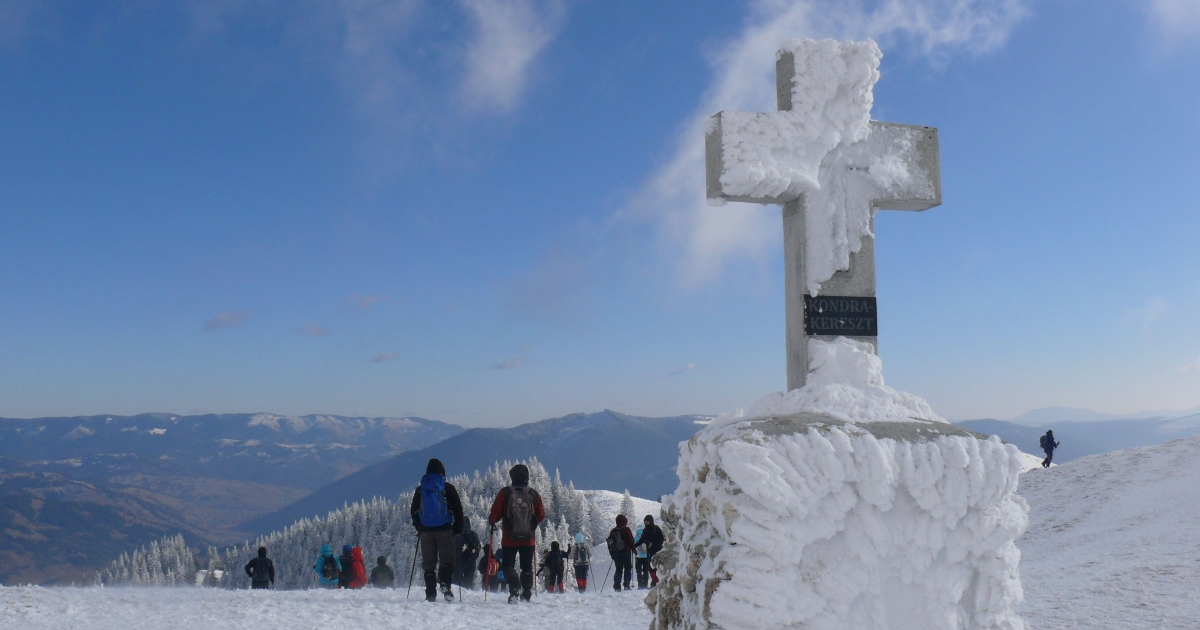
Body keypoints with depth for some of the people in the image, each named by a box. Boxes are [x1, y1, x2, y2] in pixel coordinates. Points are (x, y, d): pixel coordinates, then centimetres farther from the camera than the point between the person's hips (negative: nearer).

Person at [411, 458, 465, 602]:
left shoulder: (420, 490, 8)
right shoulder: (448, 488, 0)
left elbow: (414, 511, 13)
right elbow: (458, 510, 0)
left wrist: (419, 528, 21)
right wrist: (458, 528, 7)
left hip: (426, 530, 2)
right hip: (444, 530, -2)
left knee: (428, 562, 6)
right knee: (446, 559, 2)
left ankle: (430, 593, 3)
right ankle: (445, 584, -21)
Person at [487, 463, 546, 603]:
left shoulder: (505, 493, -10)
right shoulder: (534, 494, -3)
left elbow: (495, 514, -7)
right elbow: (541, 516, 6)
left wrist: (491, 522, 15)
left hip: (509, 539, -2)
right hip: (528, 539, 2)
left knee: (508, 565, 7)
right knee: (527, 567, 16)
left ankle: (515, 588, -16)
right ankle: (526, 595, 14)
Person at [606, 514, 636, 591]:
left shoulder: (613, 531, 7)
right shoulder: (626, 530, -9)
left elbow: (609, 541, 11)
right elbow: (631, 541, -11)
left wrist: (611, 552, 20)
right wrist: (634, 548, 2)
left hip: (615, 553, 5)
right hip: (625, 552, -5)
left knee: (618, 569, 9)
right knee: (628, 568, 6)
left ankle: (617, 586, 0)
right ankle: (626, 585, -4)